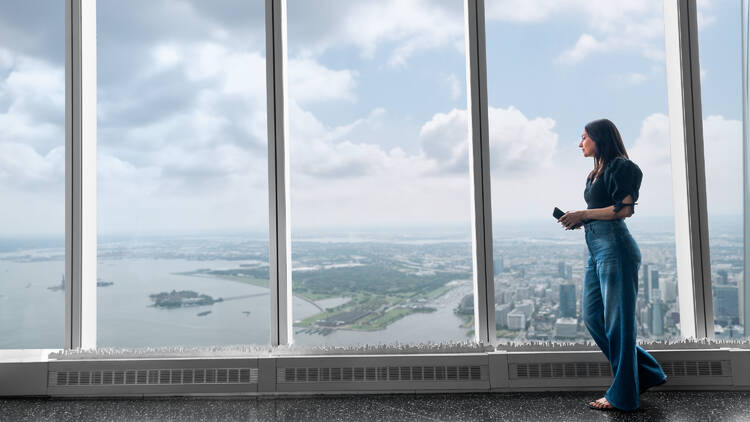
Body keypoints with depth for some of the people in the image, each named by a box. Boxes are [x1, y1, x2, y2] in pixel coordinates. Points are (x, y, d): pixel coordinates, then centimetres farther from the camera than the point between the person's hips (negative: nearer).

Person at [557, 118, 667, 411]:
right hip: (597, 250, 10)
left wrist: (583, 214, -11)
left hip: (615, 248, -10)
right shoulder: (597, 172, 21)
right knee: (592, 316, 10)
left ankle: (622, 396, 10)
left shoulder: (621, 167, -6)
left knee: (617, 321, -3)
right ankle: (646, 373, 24)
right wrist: (579, 221, 6)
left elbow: (624, 209, -16)